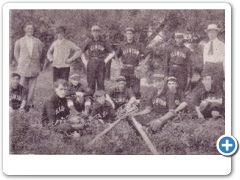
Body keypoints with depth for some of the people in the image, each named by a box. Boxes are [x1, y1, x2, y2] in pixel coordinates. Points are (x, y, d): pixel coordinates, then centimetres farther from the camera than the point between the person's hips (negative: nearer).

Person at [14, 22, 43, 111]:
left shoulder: (38, 42, 8)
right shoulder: (19, 42, 6)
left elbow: (41, 53, 15)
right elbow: (16, 54, 13)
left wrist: (38, 63, 9)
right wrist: (21, 63, 7)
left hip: (34, 67, 1)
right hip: (24, 67, 0)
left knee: (32, 87, 1)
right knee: (23, 86, -2)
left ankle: (29, 103, 10)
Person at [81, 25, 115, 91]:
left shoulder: (103, 42, 7)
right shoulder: (89, 42, 8)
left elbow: (112, 53, 12)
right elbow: (82, 52, 16)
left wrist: (105, 60, 4)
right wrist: (85, 62, 6)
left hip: (101, 64, 0)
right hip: (91, 64, 0)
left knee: (101, 83, -1)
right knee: (91, 83, -1)